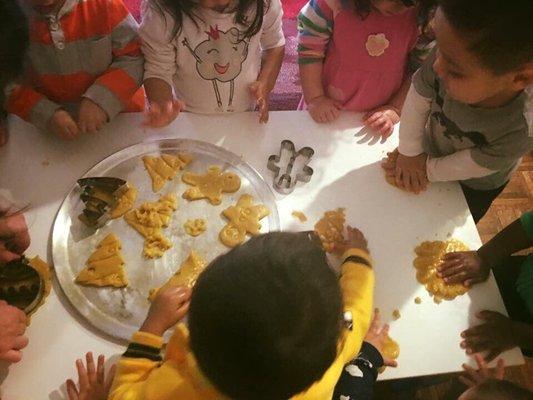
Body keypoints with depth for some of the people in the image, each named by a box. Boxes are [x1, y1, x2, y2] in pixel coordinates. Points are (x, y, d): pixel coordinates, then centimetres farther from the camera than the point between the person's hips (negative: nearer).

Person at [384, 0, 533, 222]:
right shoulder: (451, 54, -39)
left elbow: (475, 165, -25)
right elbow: (418, 98, -22)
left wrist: (428, 170, -15)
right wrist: (410, 153, -15)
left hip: (473, 187, -1)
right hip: (433, 149, 2)